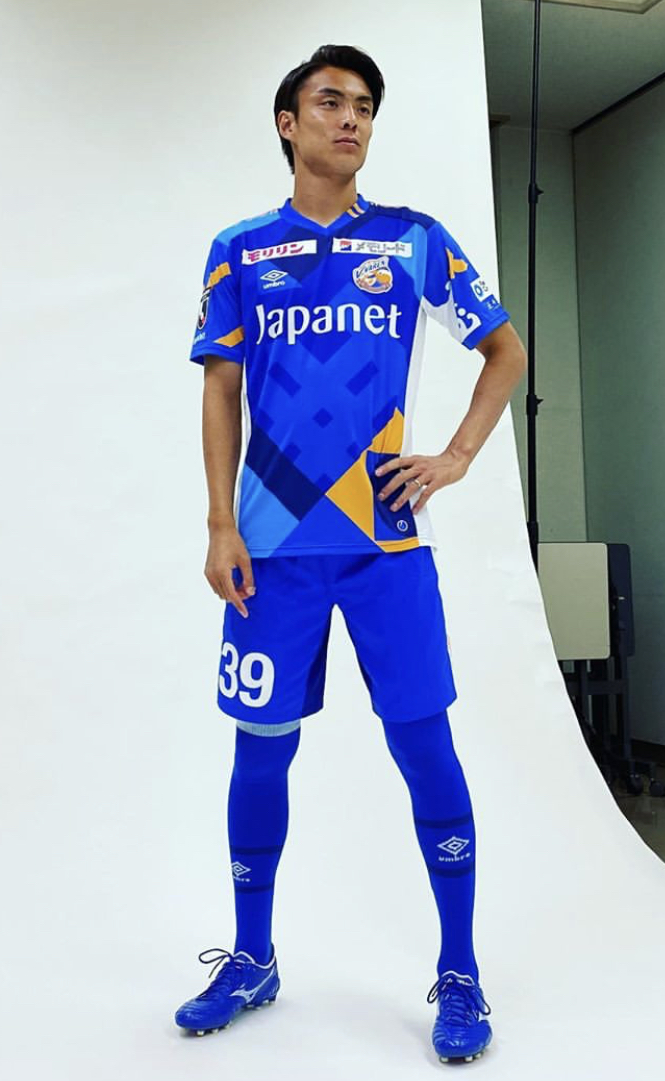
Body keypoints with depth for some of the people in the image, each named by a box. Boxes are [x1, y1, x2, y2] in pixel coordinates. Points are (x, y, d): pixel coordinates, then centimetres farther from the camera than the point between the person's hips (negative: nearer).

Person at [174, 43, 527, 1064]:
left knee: (426, 746, -1)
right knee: (262, 749, 7)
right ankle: (251, 960, 27)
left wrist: (456, 458, 3)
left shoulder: (415, 240, 7)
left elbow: (507, 350, 14)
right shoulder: (239, 251, 8)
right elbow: (221, 393, 7)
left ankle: (460, 975, 16)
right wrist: (221, 528, -1)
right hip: (275, 545, 1)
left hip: (388, 537, -1)